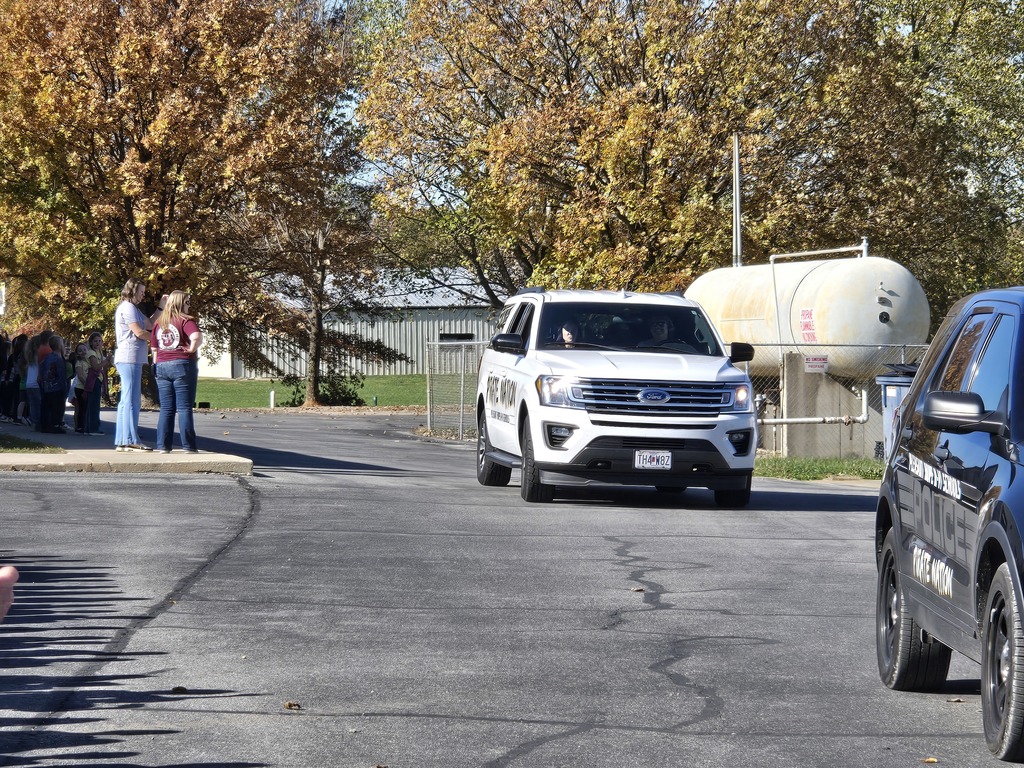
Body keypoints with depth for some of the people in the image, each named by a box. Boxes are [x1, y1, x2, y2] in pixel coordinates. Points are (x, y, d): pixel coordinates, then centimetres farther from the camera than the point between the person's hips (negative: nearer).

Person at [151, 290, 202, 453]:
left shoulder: (159, 323, 12)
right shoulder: (185, 321, -7)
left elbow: (154, 350, 14)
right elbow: (197, 336, -27)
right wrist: (192, 349, -10)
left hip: (162, 366, 5)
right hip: (181, 366, -5)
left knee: (166, 409, 9)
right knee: (184, 408, -2)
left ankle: (163, 445, 7)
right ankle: (188, 446, -2)